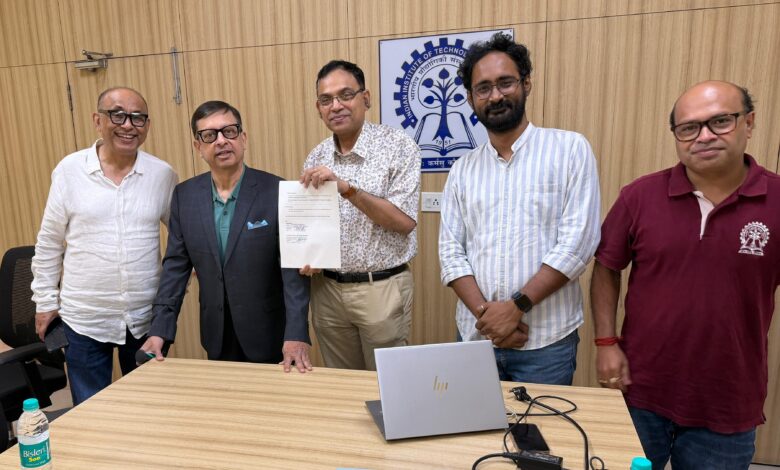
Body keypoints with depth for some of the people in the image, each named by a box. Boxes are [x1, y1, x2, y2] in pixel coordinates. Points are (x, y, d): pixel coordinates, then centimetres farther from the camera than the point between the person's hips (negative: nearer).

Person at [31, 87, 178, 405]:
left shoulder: (163, 174, -4)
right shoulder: (69, 170, -5)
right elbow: (48, 243, 3)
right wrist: (45, 301, 6)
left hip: (146, 318, 1)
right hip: (83, 320, -1)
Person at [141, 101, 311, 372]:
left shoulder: (277, 192, -14)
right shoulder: (184, 196, -1)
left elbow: (293, 267, -16)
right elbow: (176, 265, 3)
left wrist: (296, 335, -24)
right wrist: (160, 329, -3)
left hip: (268, 335, -3)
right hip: (217, 337, 4)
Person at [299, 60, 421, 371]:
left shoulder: (398, 146, -10)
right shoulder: (316, 159, 5)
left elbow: (405, 221, -17)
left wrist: (347, 188, -26)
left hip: (381, 288, -4)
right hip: (327, 289, 5)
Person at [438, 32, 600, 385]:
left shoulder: (570, 149, -3)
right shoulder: (462, 169, 7)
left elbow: (577, 243, -11)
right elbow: (451, 252, 1)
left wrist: (516, 306, -15)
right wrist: (484, 313, -13)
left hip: (546, 341, -3)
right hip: (474, 335, 3)